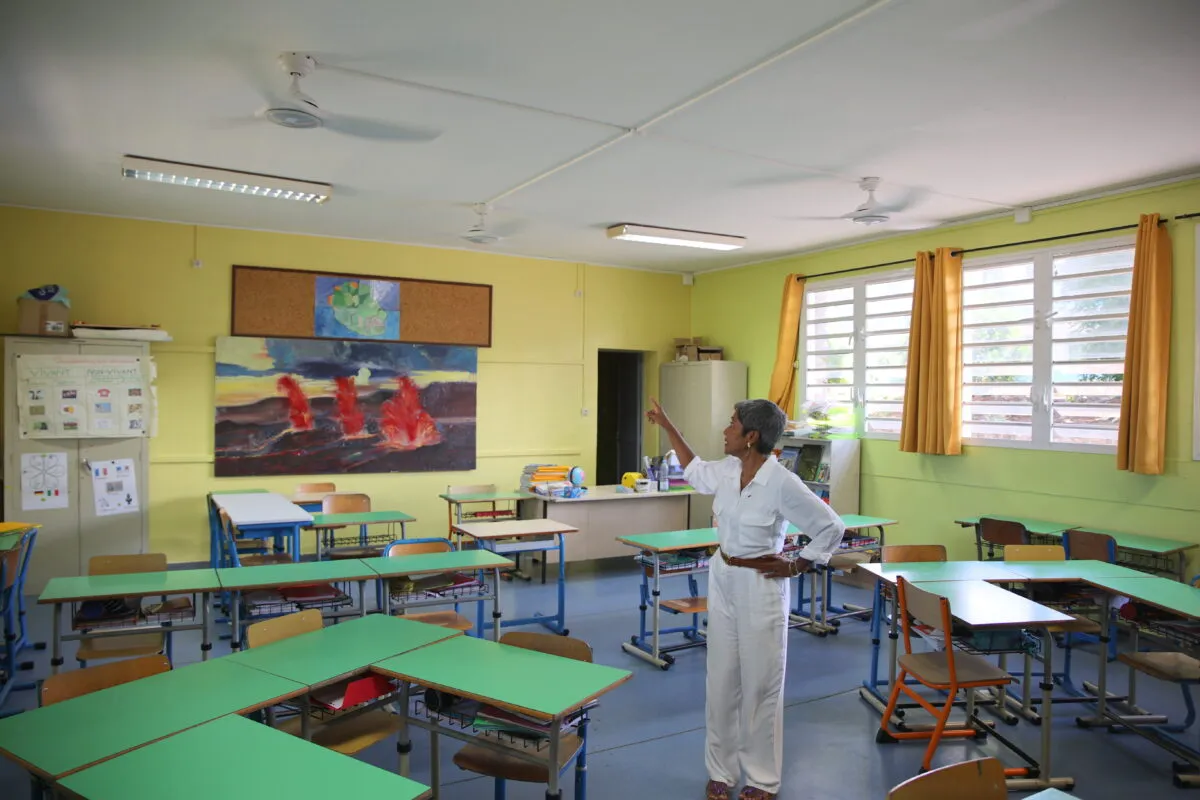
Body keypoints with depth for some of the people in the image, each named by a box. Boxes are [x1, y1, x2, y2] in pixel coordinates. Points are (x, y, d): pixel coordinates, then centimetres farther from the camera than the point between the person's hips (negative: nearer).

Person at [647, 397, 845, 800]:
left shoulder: (782, 482, -21)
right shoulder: (726, 470, -3)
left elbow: (832, 528, -12)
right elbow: (695, 472, 21)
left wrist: (796, 567, -7)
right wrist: (667, 426, 22)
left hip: (761, 588, -6)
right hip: (722, 581, 6)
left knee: (760, 683, 6)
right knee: (721, 680, 13)